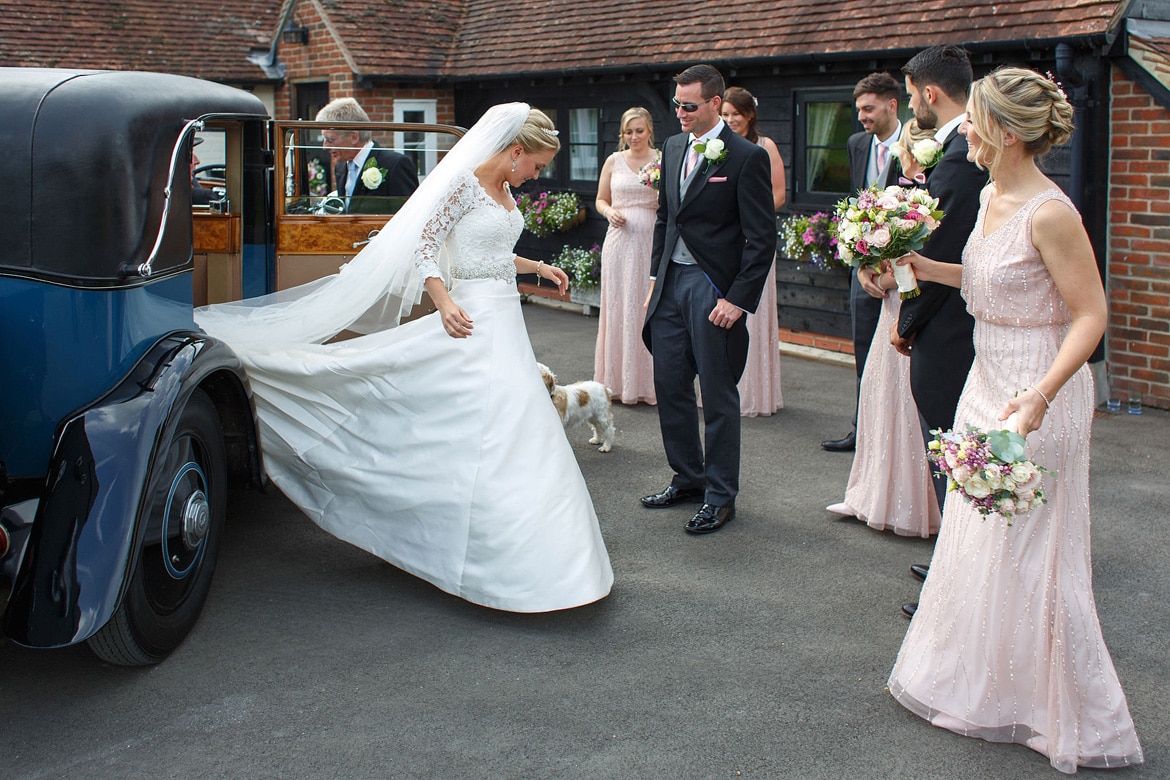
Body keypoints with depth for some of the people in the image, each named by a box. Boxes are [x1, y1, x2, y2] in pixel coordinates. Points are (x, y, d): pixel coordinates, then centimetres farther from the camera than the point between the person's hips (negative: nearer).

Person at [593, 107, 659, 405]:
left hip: (653, 242, -1)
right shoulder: (614, 161, 9)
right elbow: (600, 199, 15)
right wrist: (609, 211, -6)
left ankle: (649, 382, 6)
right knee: (619, 307, 2)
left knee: (652, 307, -3)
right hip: (621, 240, 1)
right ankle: (619, 381, 11)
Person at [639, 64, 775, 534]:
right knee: (669, 385, 12)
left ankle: (721, 497, 13)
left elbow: (762, 239, -13)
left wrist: (739, 300, -16)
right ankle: (688, 478, 28)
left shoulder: (747, 157, -12)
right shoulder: (673, 147, 10)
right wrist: (655, 275, 14)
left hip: (714, 289, -7)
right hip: (672, 283, 7)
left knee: (718, 395, 2)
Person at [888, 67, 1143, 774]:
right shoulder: (992, 197, 5)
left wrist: (1040, 396, -31)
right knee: (978, 538, 18)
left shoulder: (1050, 213, -21)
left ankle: (1059, 712, 17)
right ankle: (983, 683, 37)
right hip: (989, 381, 9)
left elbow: (1091, 315, -21)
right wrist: (926, 268, 14)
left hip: (1040, 388, -9)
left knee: (1027, 550, 0)